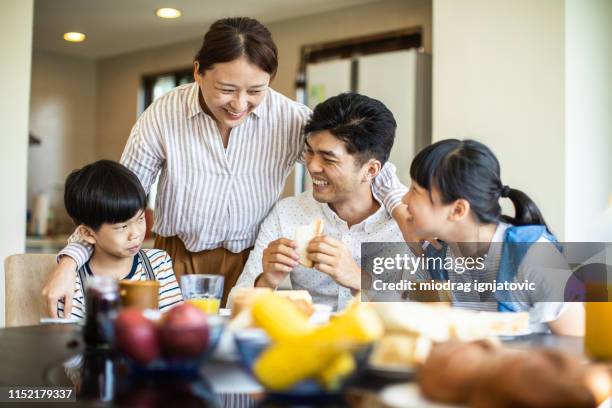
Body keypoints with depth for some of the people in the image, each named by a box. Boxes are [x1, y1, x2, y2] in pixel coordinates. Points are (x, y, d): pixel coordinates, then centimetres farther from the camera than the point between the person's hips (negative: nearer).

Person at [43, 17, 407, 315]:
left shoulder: (290, 119, -13)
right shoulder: (163, 117, -13)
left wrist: (400, 203, -23)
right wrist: (70, 262, -14)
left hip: (252, 264, 1)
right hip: (178, 263, 0)